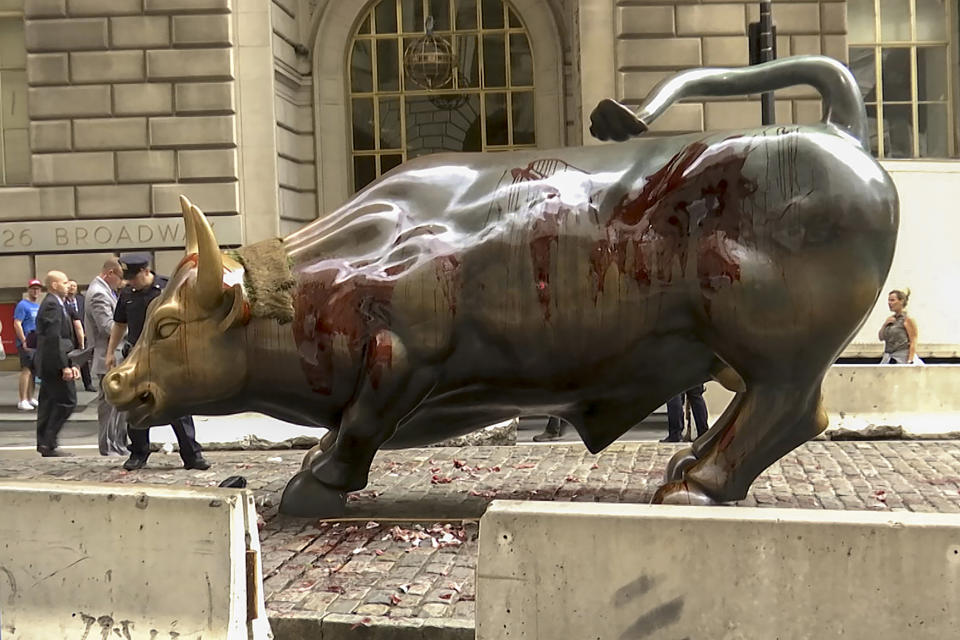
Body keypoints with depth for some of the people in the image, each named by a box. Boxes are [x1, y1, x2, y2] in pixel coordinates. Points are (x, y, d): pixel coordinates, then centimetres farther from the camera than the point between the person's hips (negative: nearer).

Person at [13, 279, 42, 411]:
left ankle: (30, 398, 20)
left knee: (33, 371, 12)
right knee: (26, 370, -11)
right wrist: (24, 341, -19)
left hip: (38, 344, 8)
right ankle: (23, 401, -11)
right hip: (27, 344, -8)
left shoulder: (39, 306, 18)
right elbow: (17, 324, -14)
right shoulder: (23, 305, -7)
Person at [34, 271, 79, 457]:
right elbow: (54, 338, -21)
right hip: (55, 363, -11)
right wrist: (65, 366, -22)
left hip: (48, 365, 11)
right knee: (67, 401, -8)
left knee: (48, 403, 11)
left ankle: (44, 445, 16)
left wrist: (71, 363, 17)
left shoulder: (53, 304, 20)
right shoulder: (52, 305, -13)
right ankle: (48, 443, -6)